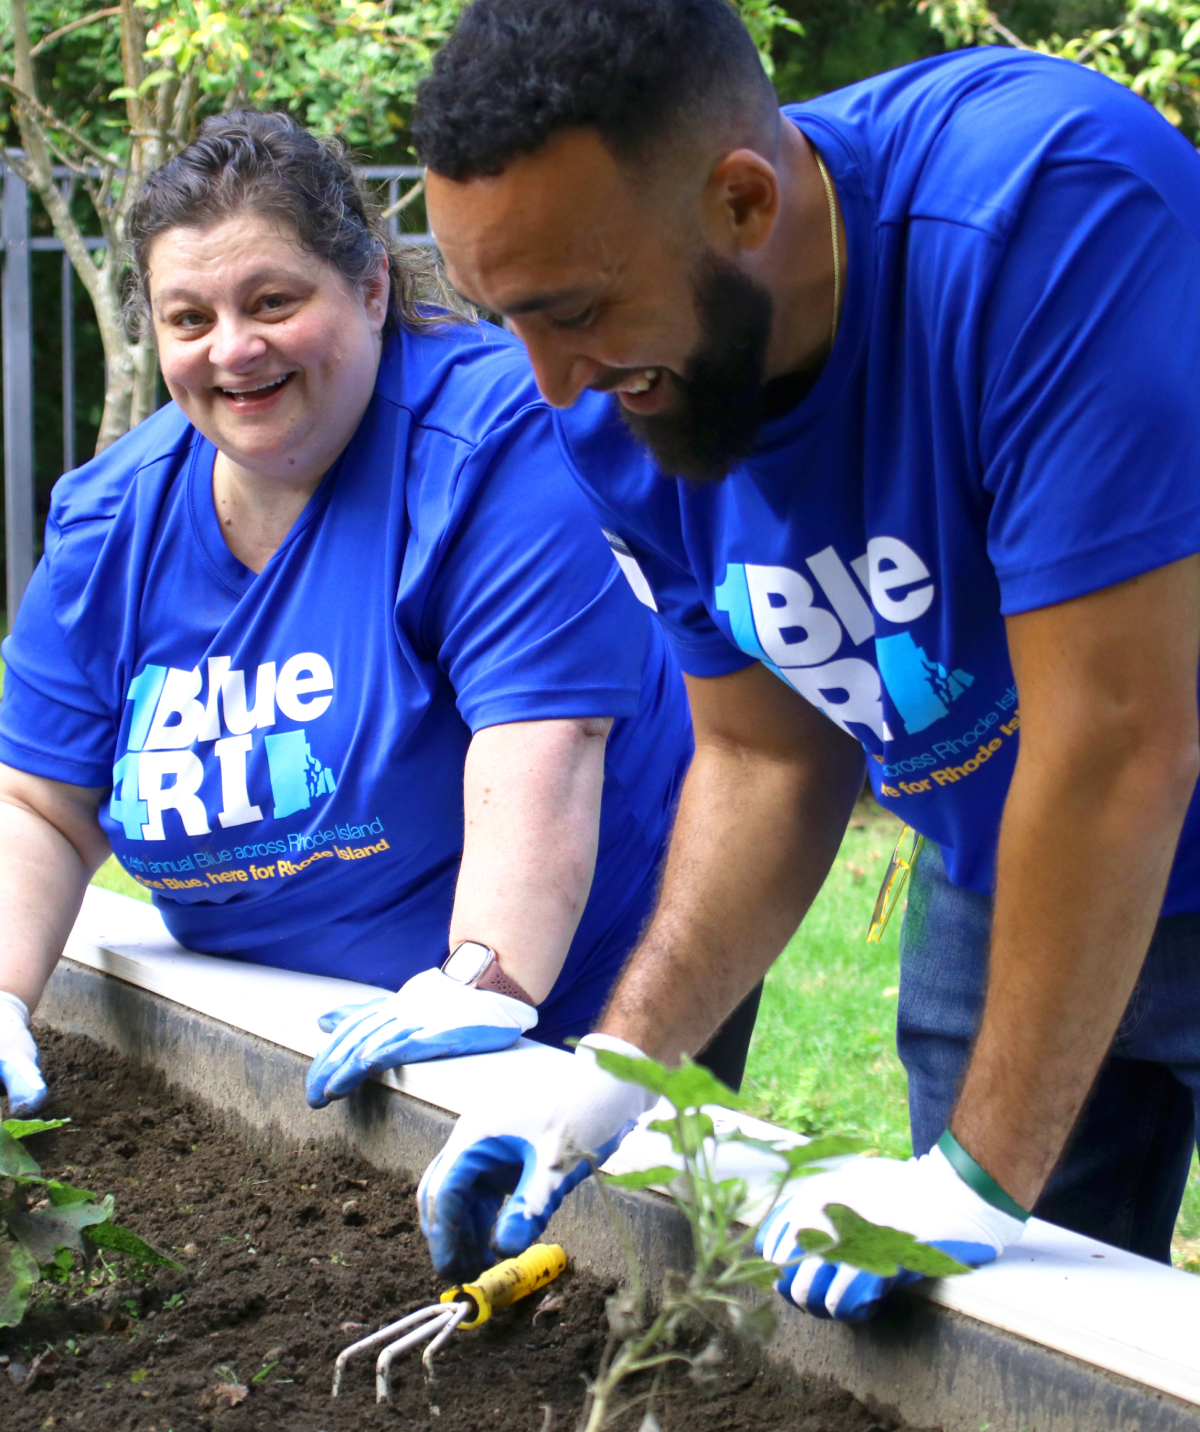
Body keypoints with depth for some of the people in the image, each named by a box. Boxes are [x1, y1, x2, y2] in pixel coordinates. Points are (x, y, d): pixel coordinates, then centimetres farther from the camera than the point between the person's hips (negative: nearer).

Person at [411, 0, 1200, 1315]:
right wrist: (615, 1074, -12)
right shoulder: (610, 410, -12)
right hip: (995, 880, 5)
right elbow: (765, 755, 0)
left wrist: (982, 1175, -28)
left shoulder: (1052, 205, -33)